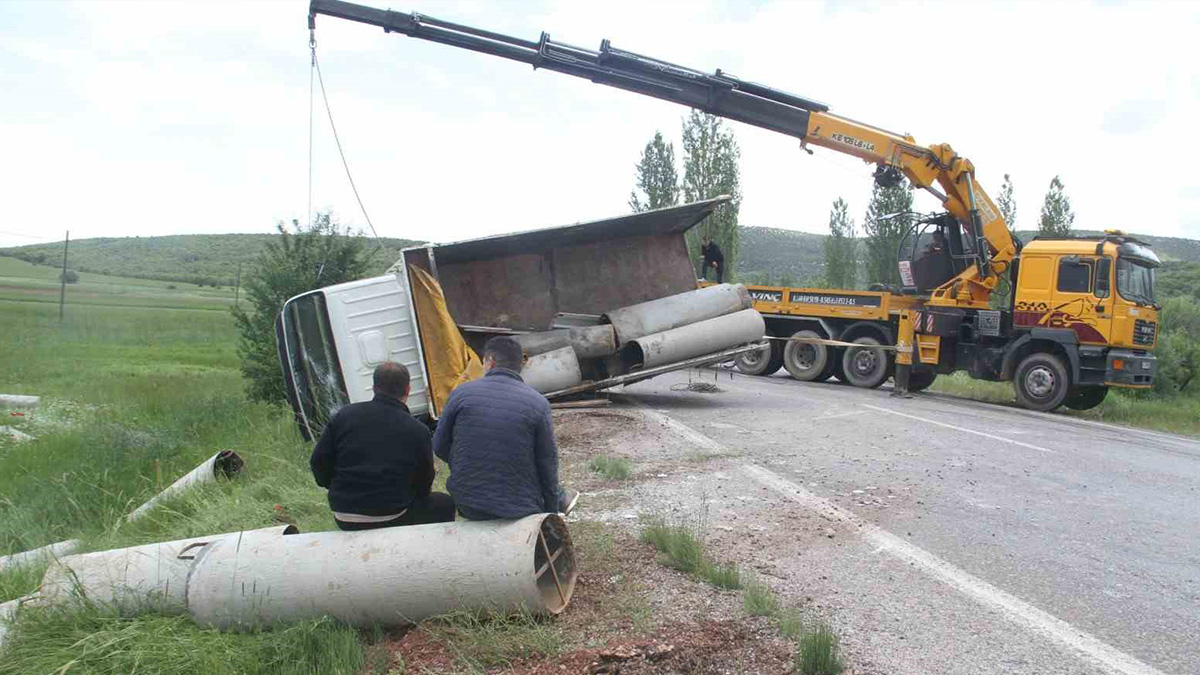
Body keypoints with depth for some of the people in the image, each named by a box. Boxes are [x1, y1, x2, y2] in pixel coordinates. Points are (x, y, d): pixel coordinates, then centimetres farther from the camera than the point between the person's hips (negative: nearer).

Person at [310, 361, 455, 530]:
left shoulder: (344, 415, 0)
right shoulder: (418, 431, -8)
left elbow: (318, 461, 4)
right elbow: (423, 486, -1)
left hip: (343, 519, 5)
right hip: (391, 519, -4)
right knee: (444, 504, 20)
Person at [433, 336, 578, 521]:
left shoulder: (461, 393, -6)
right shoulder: (538, 403, -8)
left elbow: (440, 448, 4)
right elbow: (547, 464, -3)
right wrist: (552, 512, 10)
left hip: (467, 506, 2)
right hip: (519, 510, -2)